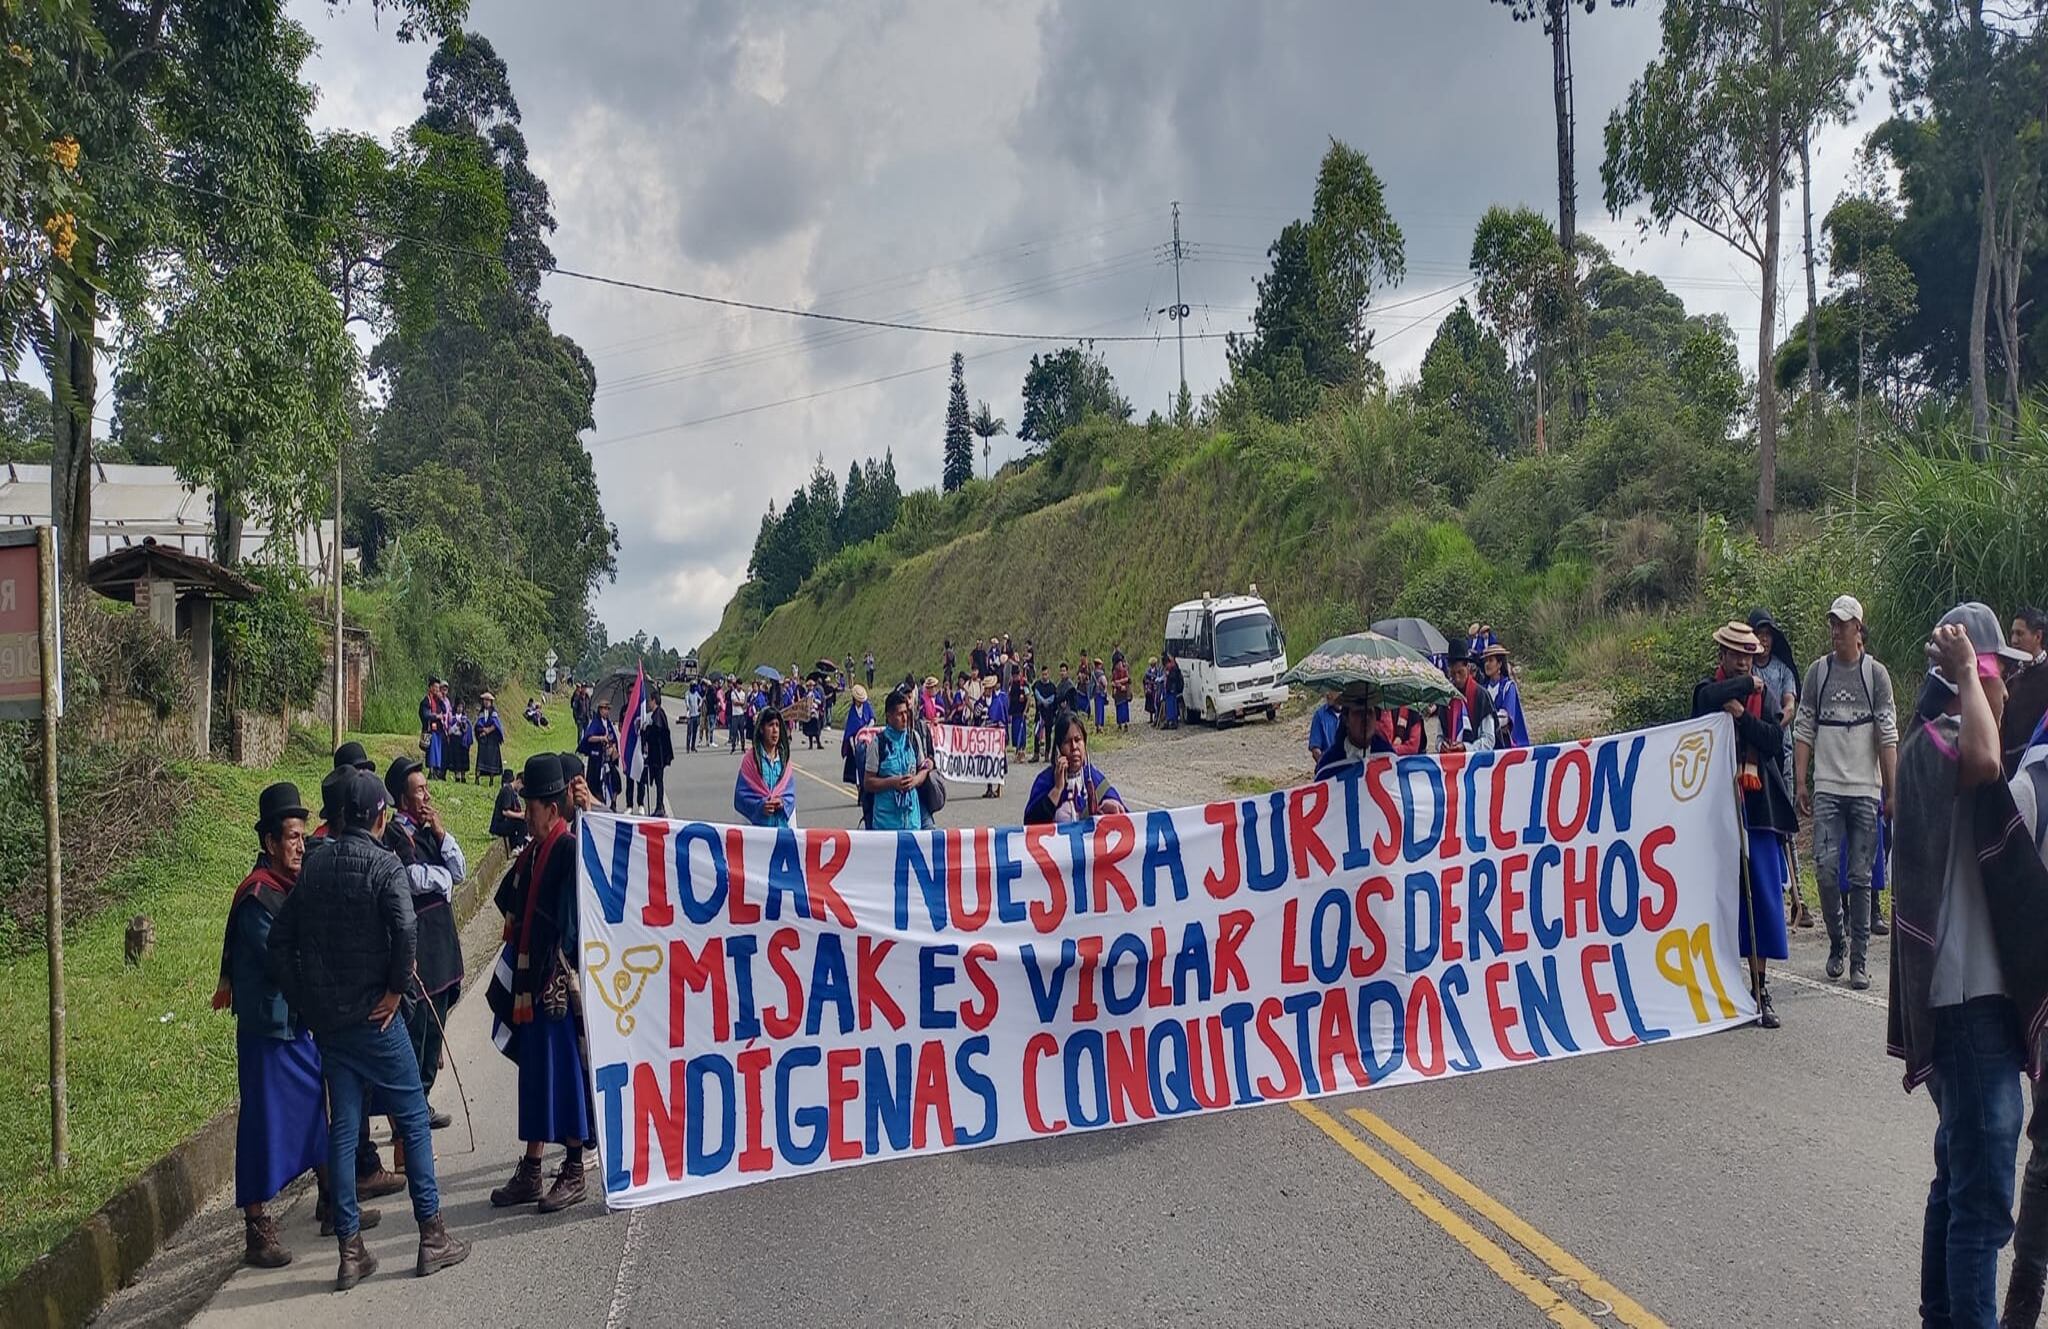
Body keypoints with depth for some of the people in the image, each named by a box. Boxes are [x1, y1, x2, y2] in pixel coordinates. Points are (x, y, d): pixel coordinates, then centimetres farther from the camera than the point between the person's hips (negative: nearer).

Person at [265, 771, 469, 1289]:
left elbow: (278, 941, 8)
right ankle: (432, 1237, 9)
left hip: (325, 1018, 6)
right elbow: (405, 931, -25)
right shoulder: (384, 864, -11)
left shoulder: (313, 865, 7)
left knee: (342, 1127, 10)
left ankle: (350, 1251, 13)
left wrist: (303, 1001, 11)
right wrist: (396, 988, -11)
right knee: (413, 1120, 5)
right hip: (373, 1016, -6)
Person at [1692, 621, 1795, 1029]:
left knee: (1764, 897, 0)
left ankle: (1760, 987, 6)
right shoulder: (1709, 691, 5)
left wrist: (1742, 715, -15)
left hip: (1758, 807, 2)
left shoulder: (1764, 694, 11)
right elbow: (1710, 700, -21)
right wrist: (1746, 683, -8)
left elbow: (1775, 739, -3)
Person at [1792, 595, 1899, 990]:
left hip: (1866, 790, -1)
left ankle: (1859, 957, 9)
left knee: (1860, 876, 2)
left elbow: (1888, 736, 0)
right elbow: (1803, 730, 8)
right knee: (1826, 868, -7)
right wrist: (1800, 781, 2)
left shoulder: (1876, 674, 2)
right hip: (1826, 788, 1)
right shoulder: (1817, 671, 6)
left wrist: (1892, 790, -3)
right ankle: (1837, 941, 14)